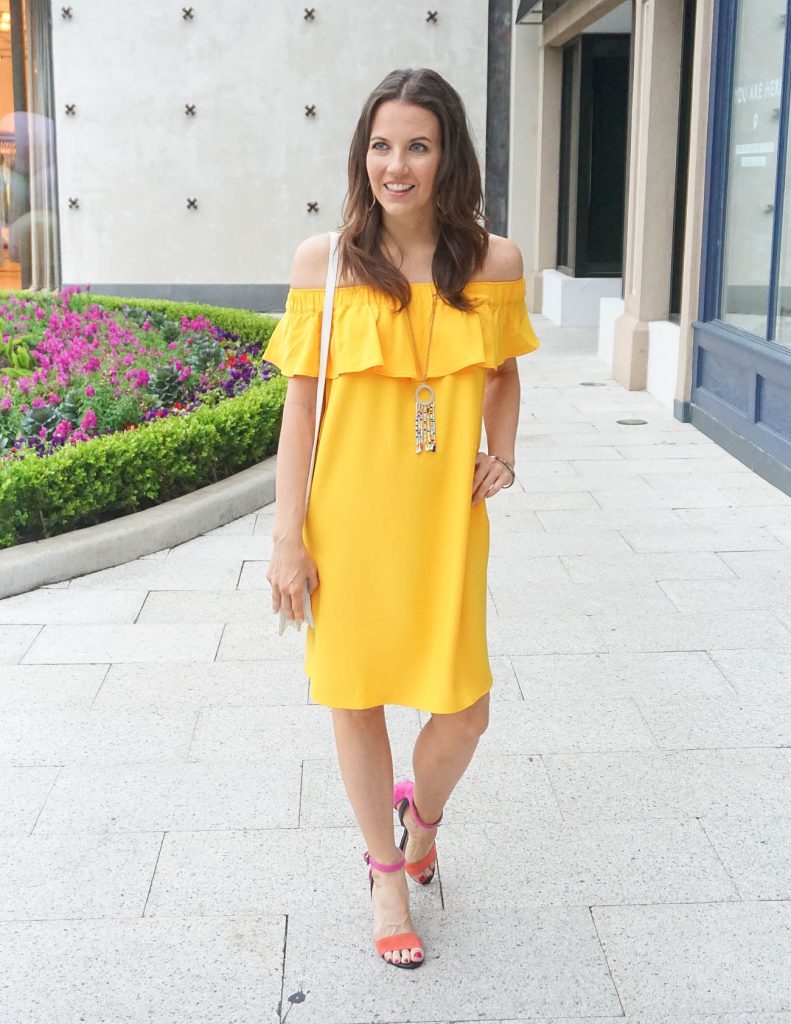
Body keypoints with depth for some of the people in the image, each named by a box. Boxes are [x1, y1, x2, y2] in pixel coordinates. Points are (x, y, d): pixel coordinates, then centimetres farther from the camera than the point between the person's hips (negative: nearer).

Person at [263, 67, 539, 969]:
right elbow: (299, 404, -2)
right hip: (346, 518, -1)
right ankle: (386, 870, 34)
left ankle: (424, 810, 39)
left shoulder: (493, 261, -1)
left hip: (445, 517, 1)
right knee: (356, 696, 10)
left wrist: (501, 454, -2)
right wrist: (287, 538, -4)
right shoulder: (323, 260, -5)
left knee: (464, 709, 2)